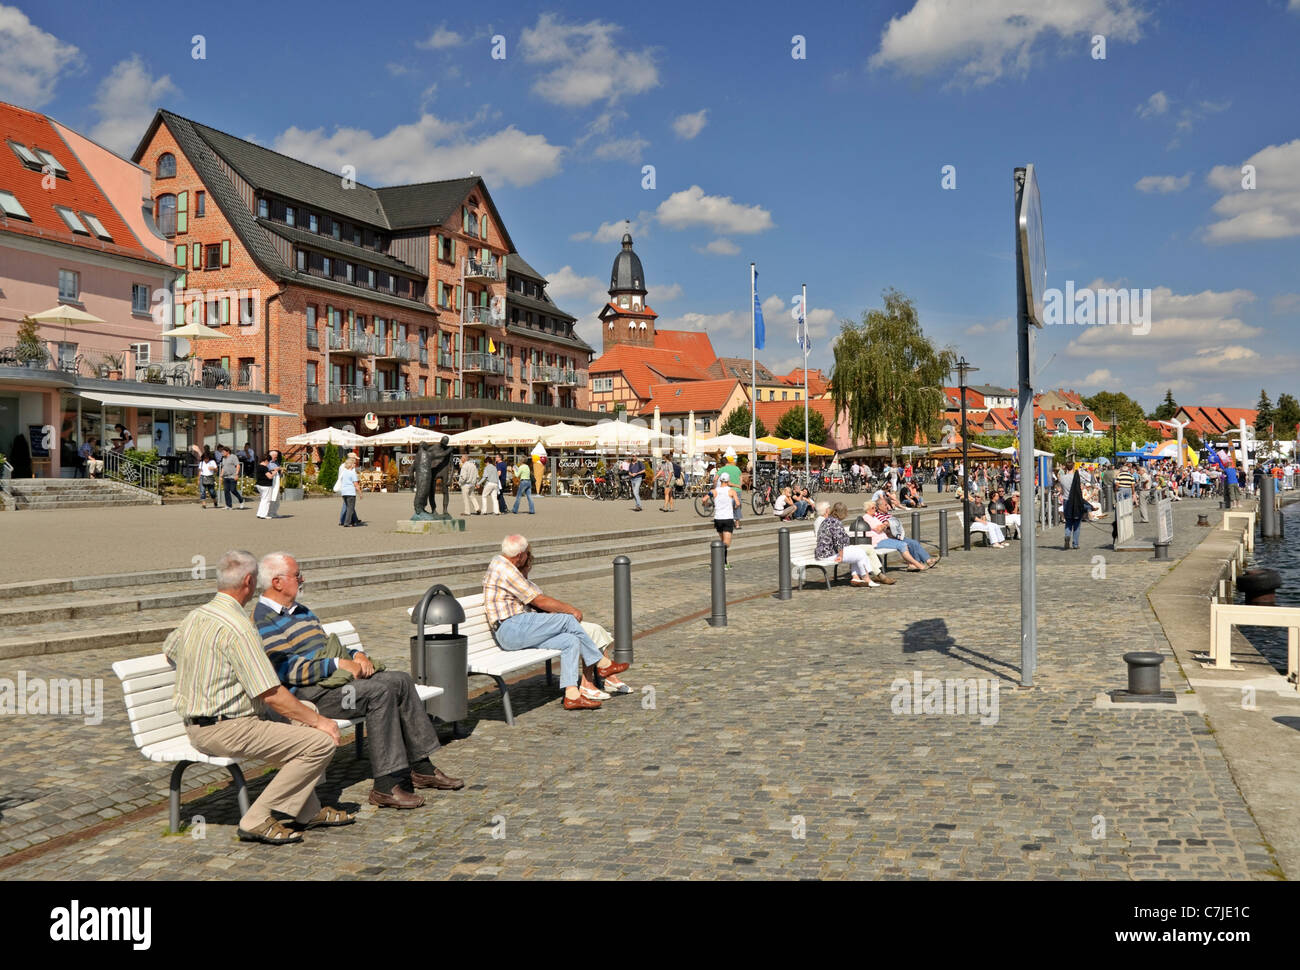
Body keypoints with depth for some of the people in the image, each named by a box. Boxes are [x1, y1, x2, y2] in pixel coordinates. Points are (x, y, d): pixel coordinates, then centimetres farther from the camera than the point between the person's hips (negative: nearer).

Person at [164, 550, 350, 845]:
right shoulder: (237, 627, -21)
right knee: (322, 742, -15)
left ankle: (307, 812, 18)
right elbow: (272, 696, -21)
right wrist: (319, 721, -10)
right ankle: (258, 819, -8)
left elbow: (169, 649, 32)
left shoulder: (195, 616, 8)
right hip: (227, 730, -10)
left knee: (303, 713, 21)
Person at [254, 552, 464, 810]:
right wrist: (338, 664, -20)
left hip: (336, 674, 10)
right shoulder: (264, 621, -9)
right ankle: (386, 785, -27)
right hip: (309, 691, -10)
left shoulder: (300, 611, 24)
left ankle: (422, 768, 2)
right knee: (379, 691, -27)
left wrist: (356, 655, 5)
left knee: (401, 680, -3)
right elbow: (287, 670, -19)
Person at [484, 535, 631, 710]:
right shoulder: (505, 570, -15)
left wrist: (524, 570, 13)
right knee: (567, 620, -14)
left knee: (571, 641, -3)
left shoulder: (498, 563, 19)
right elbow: (539, 601, -12)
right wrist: (571, 609, -2)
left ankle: (572, 695, -10)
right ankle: (603, 664, -2)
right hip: (512, 629, -10)